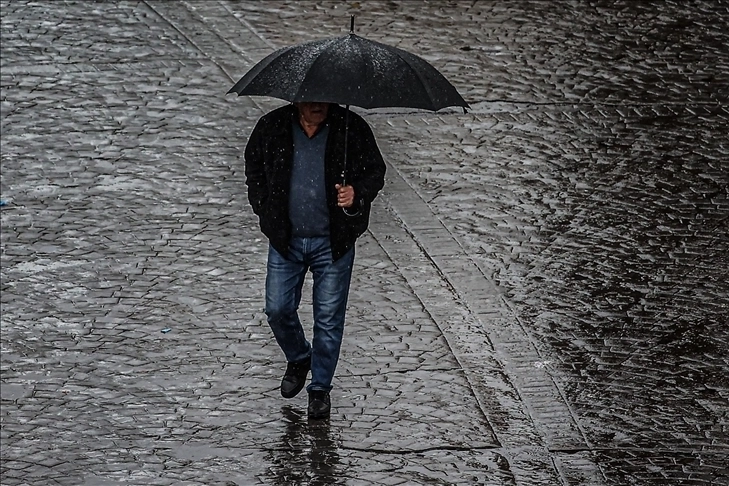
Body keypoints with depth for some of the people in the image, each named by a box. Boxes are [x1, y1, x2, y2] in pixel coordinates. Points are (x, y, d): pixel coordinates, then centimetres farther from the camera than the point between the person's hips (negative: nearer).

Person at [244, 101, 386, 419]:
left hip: (333, 241, -1)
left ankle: (320, 388, 20)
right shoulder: (271, 127, -4)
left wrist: (357, 192, -20)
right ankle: (298, 359, 35)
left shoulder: (351, 128, -7)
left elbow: (375, 172, 1)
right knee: (278, 310, 5)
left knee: (329, 318, 4)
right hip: (285, 239, 2)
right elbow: (254, 170, 11)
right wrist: (266, 213, 2)